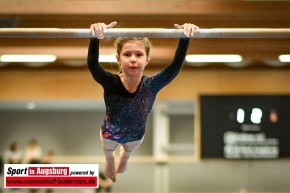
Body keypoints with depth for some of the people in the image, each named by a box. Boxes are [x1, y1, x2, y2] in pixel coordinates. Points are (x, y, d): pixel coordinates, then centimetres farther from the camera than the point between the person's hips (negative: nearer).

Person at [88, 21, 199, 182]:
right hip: (110, 132, -2)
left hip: (136, 134, 2)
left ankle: (123, 161, 73)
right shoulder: (111, 83, -40)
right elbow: (92, 65, -58)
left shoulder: (151, 85, -36)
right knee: (108, 150, 34)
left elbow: (175, 66, -47)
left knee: (128, 150, 38)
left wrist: (185, 39, -62)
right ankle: (109, 162, 69)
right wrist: (95, 39, -76)